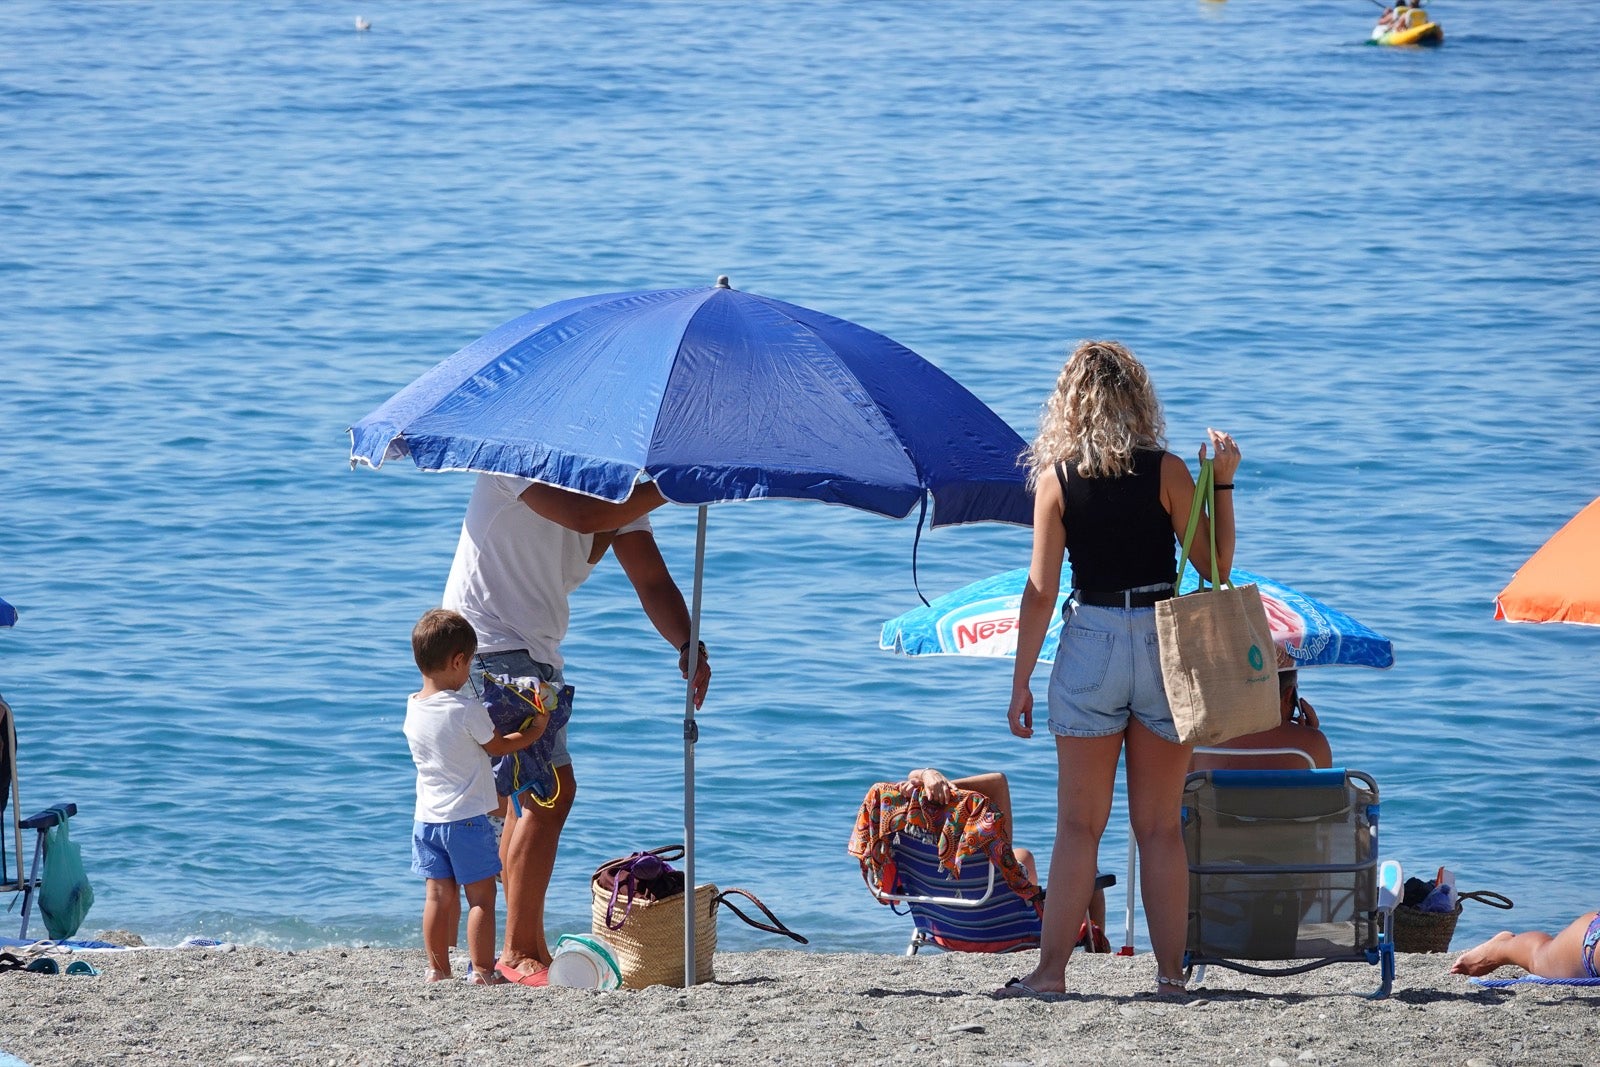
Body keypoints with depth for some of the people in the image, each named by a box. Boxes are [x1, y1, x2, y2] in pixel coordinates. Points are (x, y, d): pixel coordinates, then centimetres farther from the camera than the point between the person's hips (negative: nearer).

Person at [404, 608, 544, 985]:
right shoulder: (467, 710, -17)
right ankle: (482, 971, 3)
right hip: (467, 817, -6)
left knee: (439, 896, 12)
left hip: (427, 819, 6)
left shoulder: (413, 709, 2)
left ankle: (437, 970, 14)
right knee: (480, 896, 3)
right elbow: (496, 745, -2)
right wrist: (533, 733, 14)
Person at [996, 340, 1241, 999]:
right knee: (1160, 826, 7)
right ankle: (1170, 974, 6)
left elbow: (1040, 591, -3)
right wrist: (1224, 482, 5)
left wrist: (1021, 683, 3)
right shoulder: (1166, 472, -4)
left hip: (1089, 645, 0)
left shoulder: (1056, 479, -2)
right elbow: (1216, 566, 0)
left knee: (1079, 825, 4)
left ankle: (1051, 970, 0)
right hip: (1163, 645, 0)